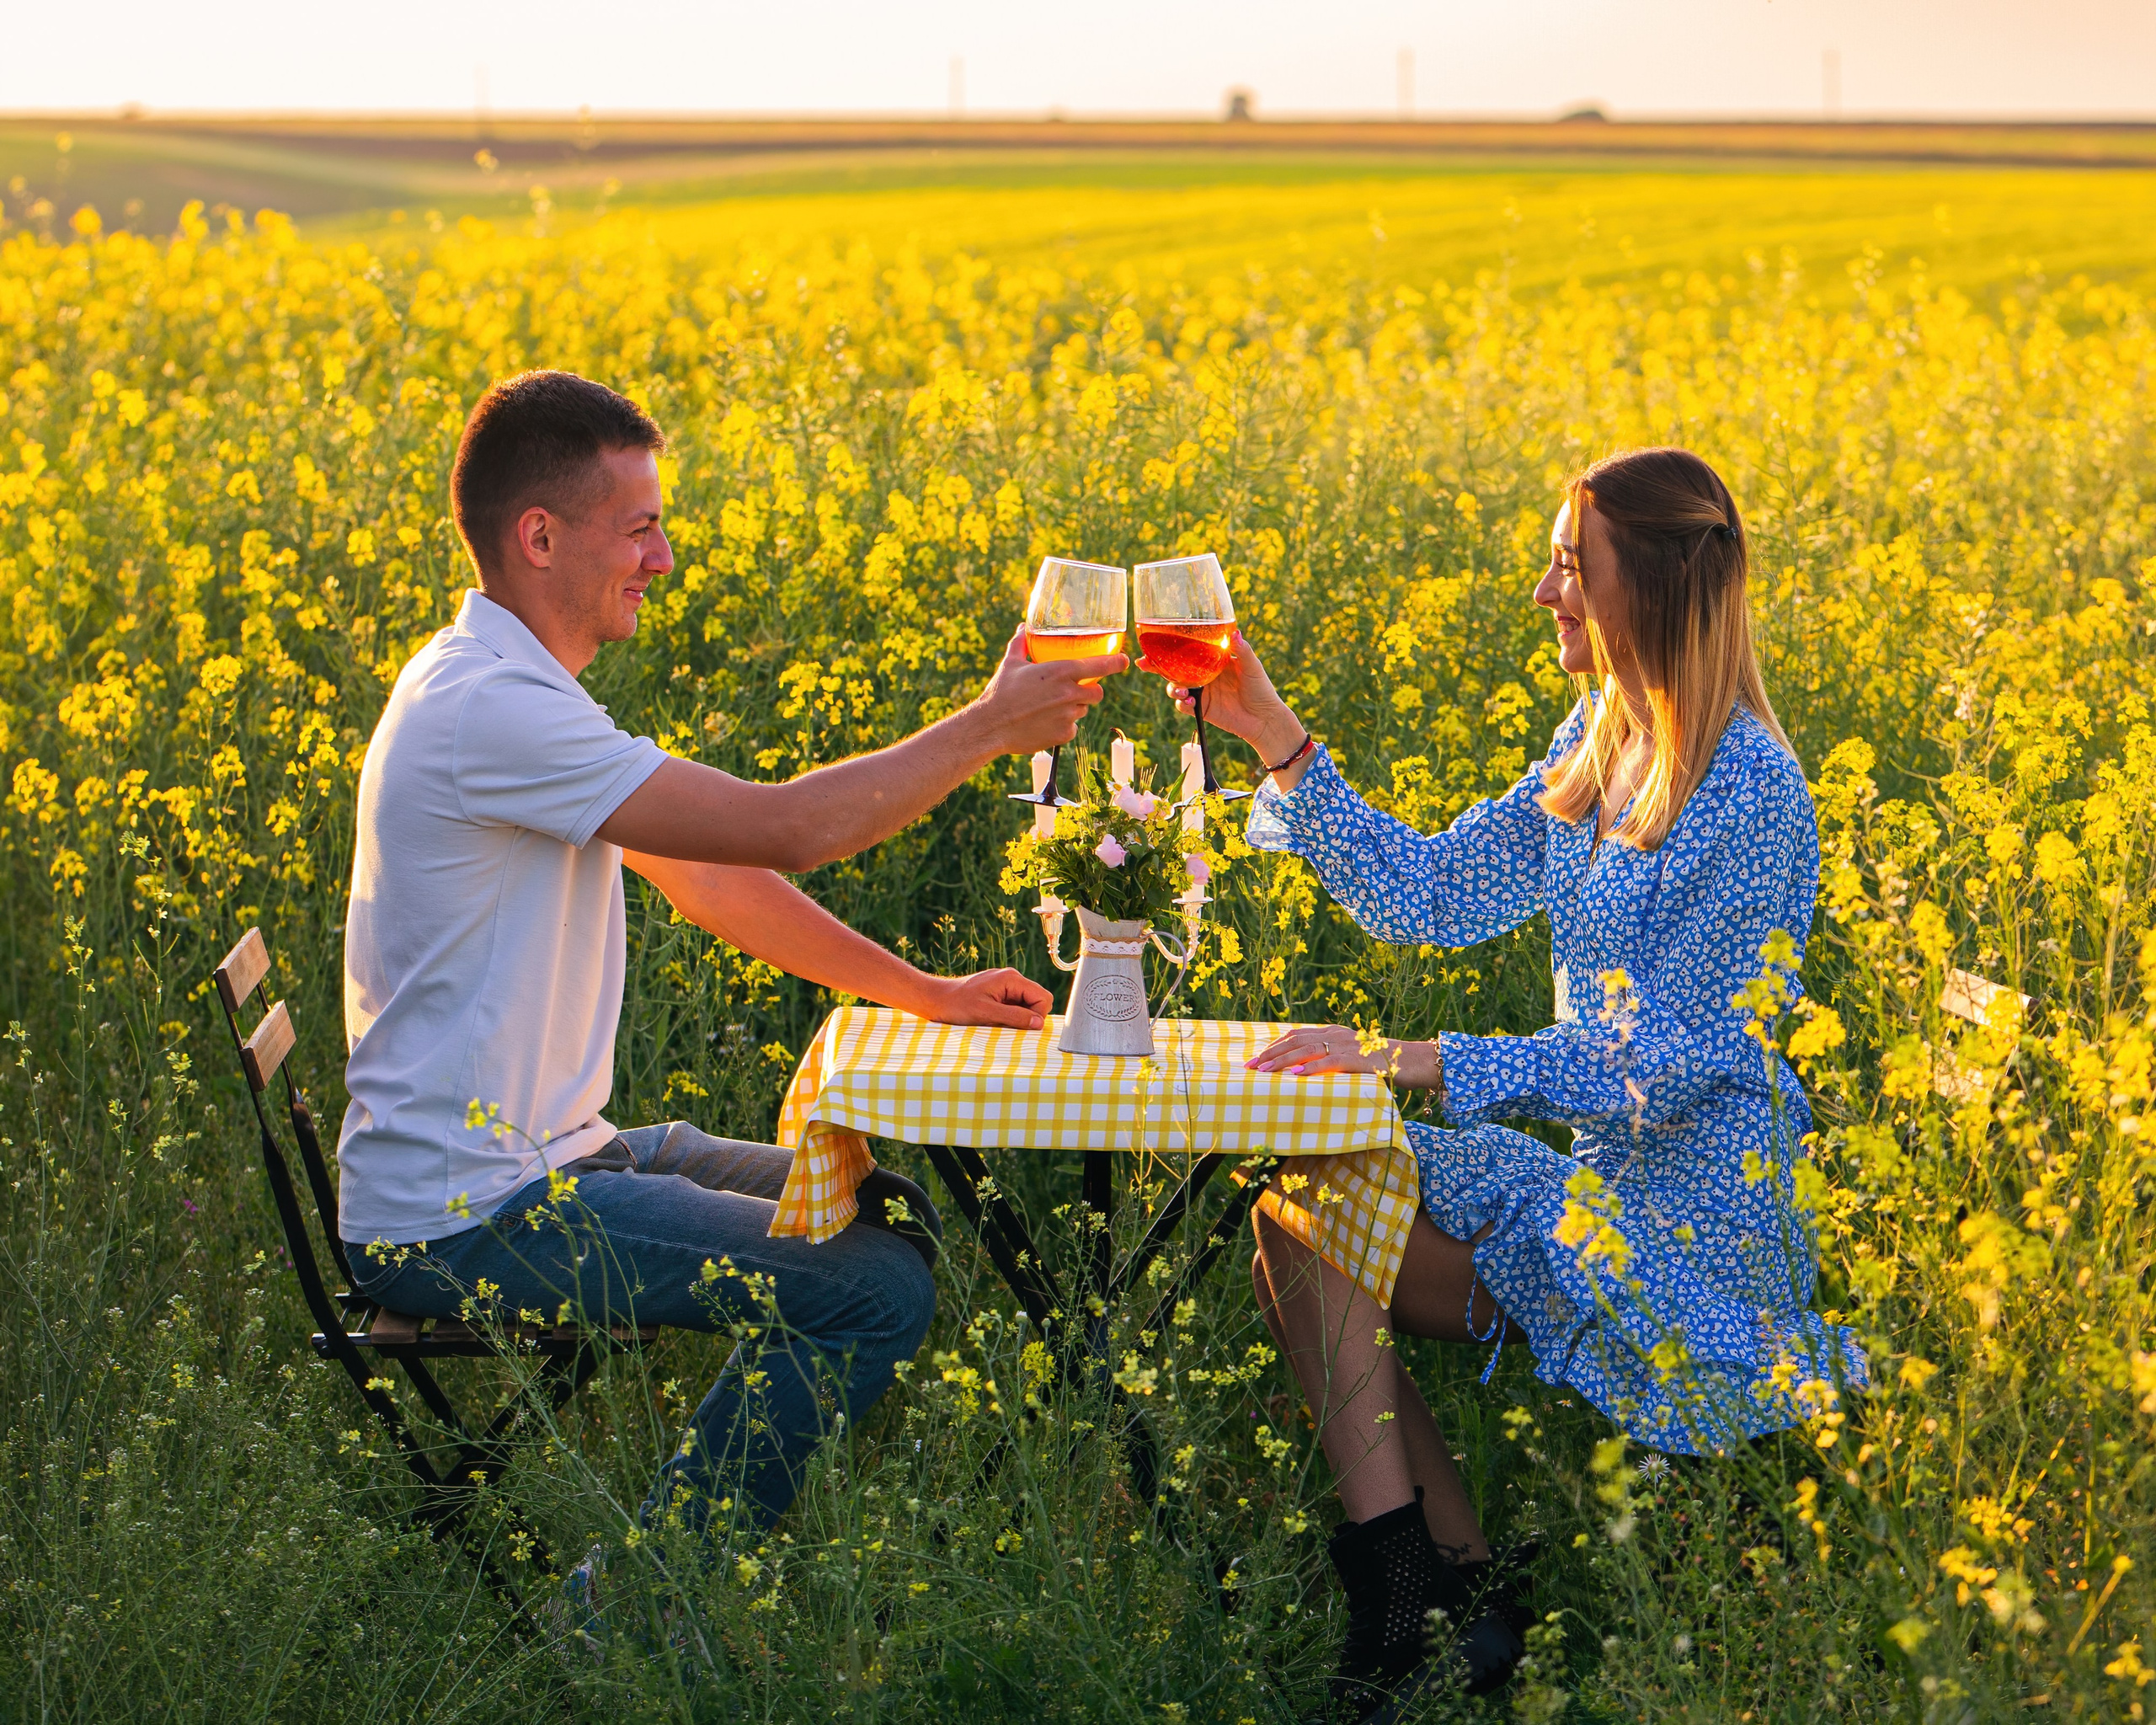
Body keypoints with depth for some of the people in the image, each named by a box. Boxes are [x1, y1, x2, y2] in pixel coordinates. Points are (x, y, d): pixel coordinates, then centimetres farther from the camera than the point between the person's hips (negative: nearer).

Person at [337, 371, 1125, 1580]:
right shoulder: (489, 710, -22)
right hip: (461, 1225, -10)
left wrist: (921, 993, 12)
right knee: (877, 1287, -17)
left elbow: (709, 878, 17)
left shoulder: (514, 690, 12)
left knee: (891, 1212, 14)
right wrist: (990, 727, -11)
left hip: (539, 1161, 10)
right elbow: (787, 829, -23)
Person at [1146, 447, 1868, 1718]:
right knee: (1302, 1199, -6)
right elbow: (1429, 896, 9)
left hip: (1688, 1228, -9)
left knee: (1302, 1233, -13)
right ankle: (1465, 1597, -4)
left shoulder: (1745, 794, -19)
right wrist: (1278, 739, 2)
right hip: (1607, 1170, 9)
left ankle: (1415, 1611, -3)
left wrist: (1414, 1061, -24)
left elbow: (1668, 1067, -21)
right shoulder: (1598, 747, 8)